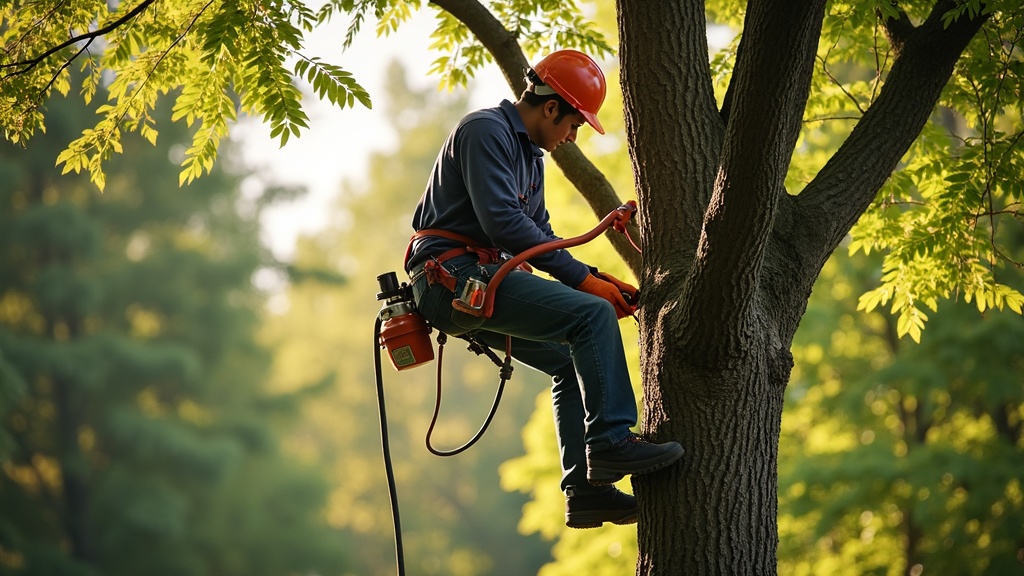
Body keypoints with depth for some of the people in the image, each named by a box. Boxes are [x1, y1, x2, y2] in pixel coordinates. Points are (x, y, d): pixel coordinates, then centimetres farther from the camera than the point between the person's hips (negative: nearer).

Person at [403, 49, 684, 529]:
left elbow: (540, 234, 23)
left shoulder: (530, 155, 23)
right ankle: (610, 441, -22)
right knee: (591, 314, -19)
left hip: (475, 284, 11)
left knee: (571, 362, 11)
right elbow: (502, 221, -19)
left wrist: (598, 280, 7)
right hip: (455, 273, -11)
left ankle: (585, 489, 5)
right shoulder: (486, 131, -9)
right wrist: (583, 280, -15)